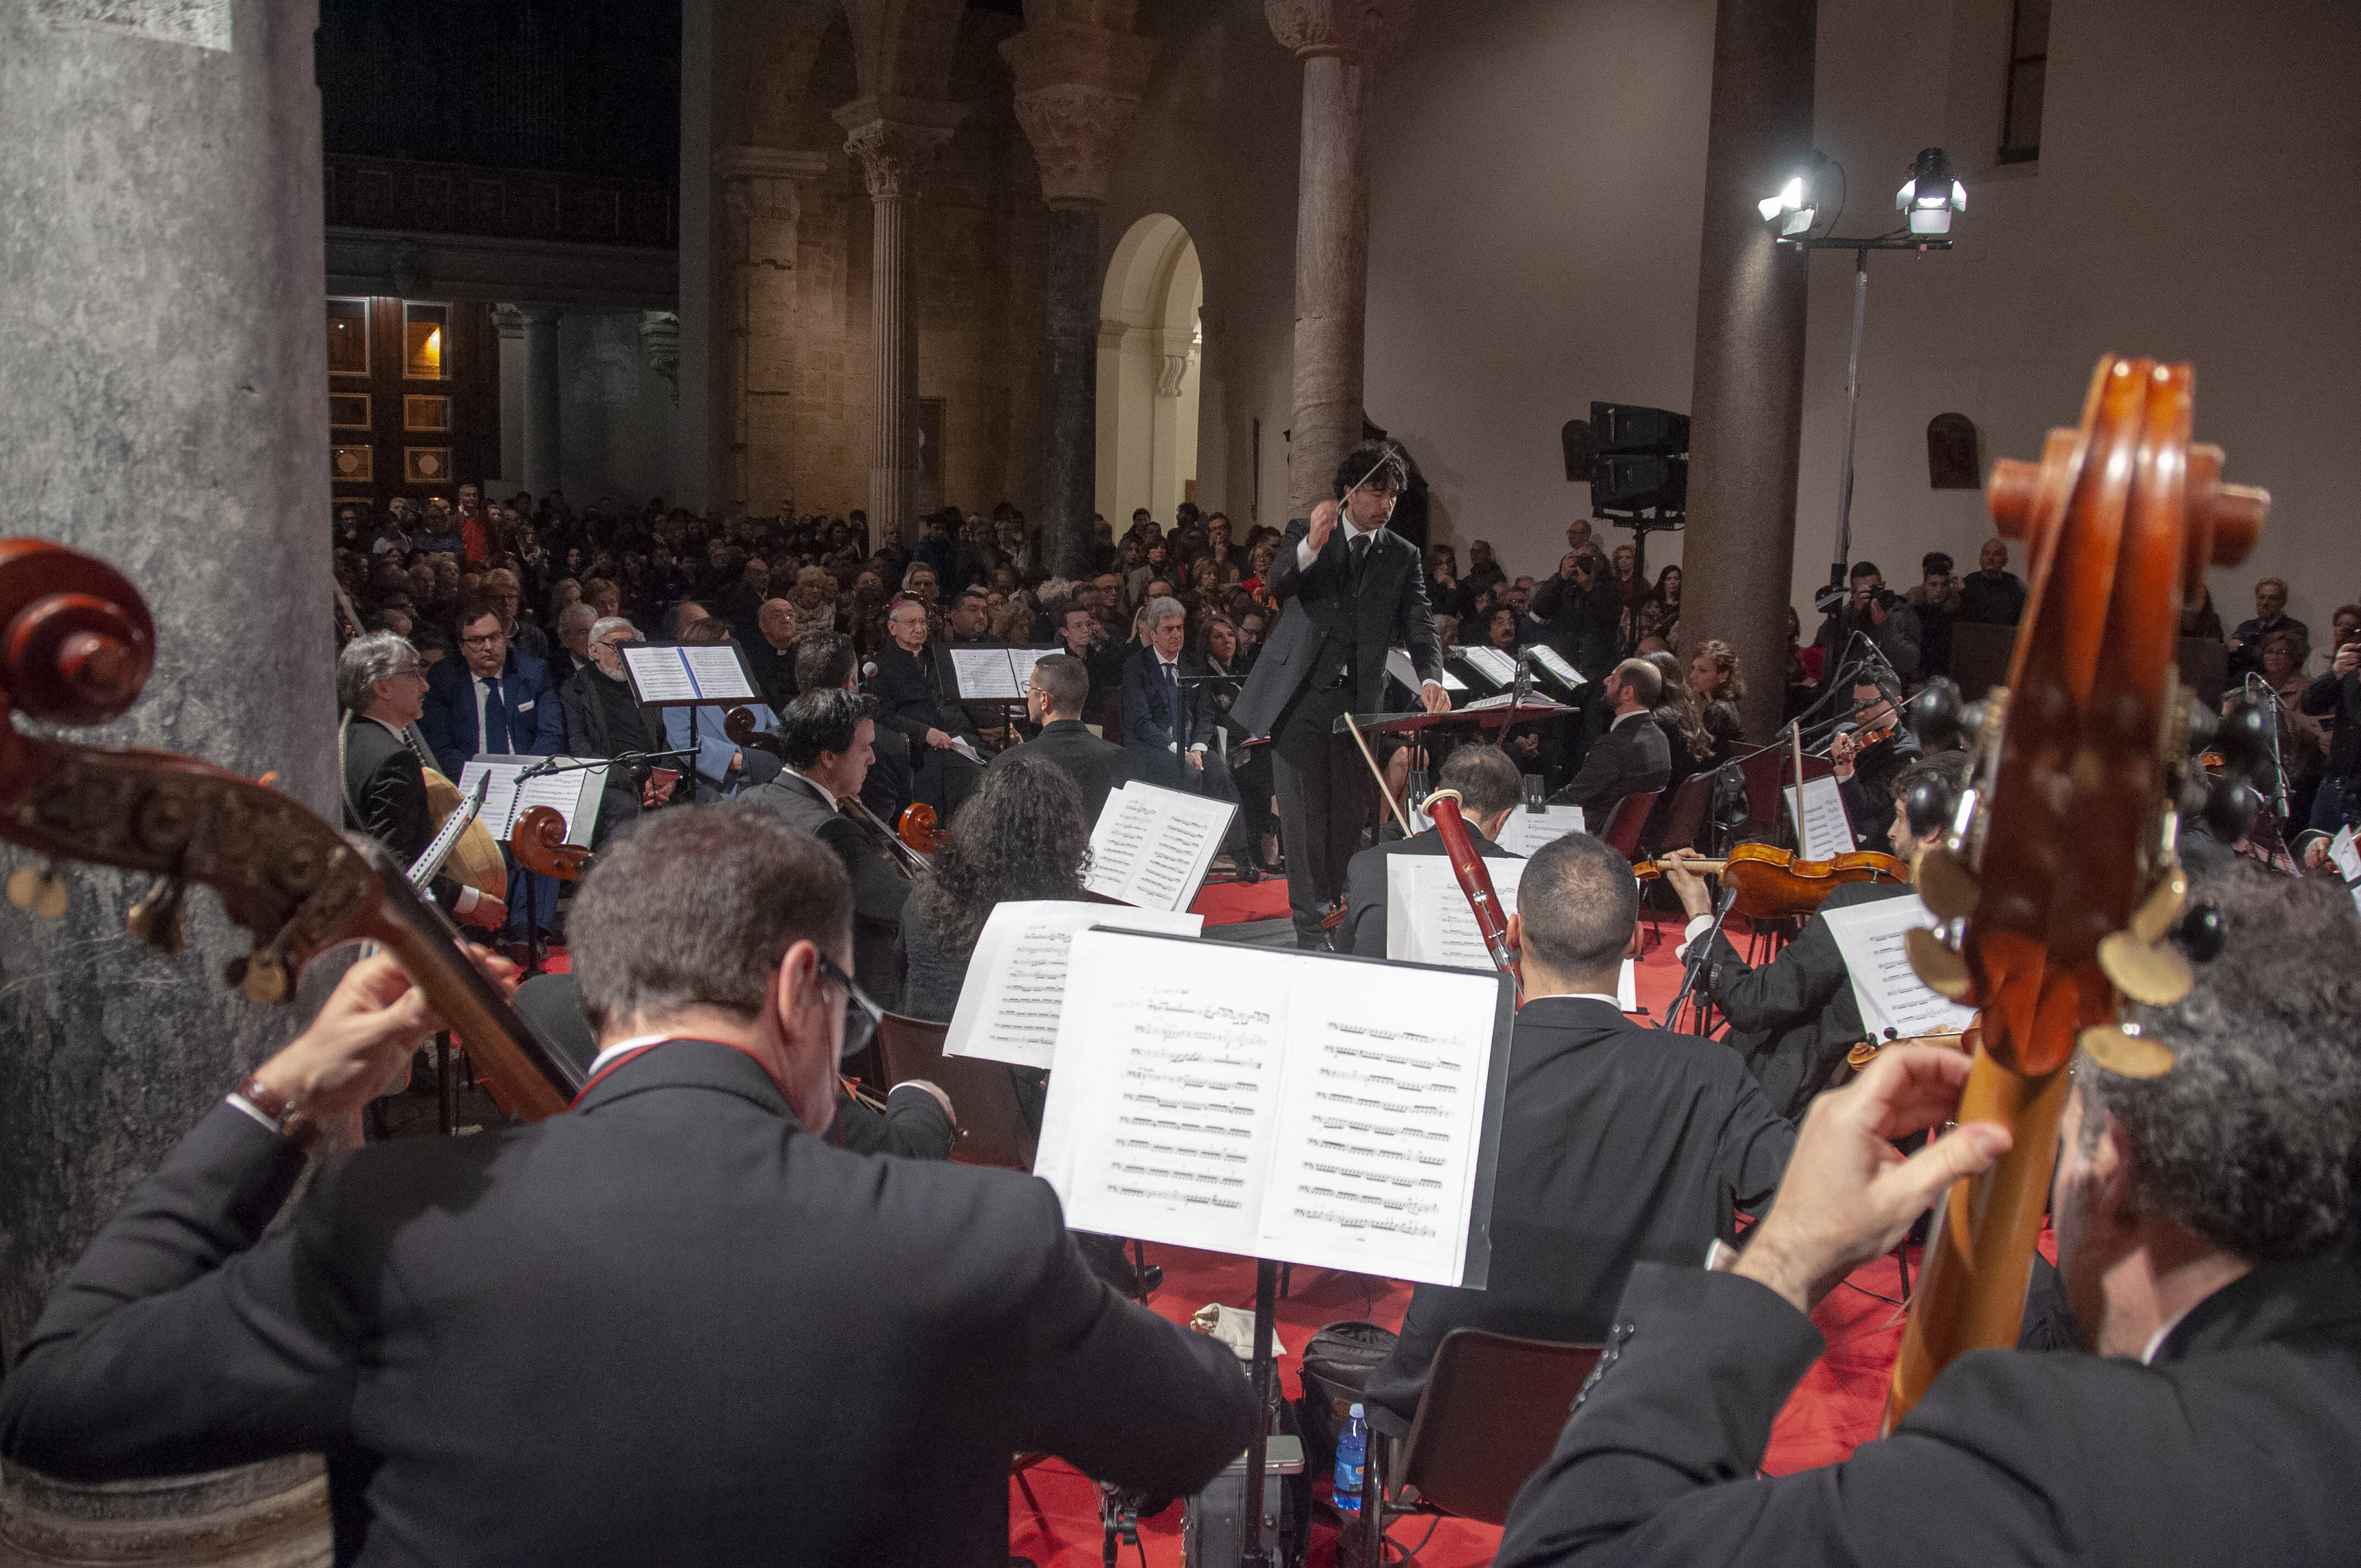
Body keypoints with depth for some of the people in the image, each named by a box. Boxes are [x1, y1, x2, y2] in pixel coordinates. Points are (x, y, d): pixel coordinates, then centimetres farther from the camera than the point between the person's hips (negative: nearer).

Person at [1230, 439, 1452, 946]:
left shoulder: (1403, 557, 10)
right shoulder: (1304, 532, 6)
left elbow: (1419, 627, 1)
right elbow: (1278, 583, -12)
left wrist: (1431, 679, -19)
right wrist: (1312, 545, -33)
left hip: (1359, 701, 2)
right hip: (1301, 695, -2)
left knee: (1352, 814, 4)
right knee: (1305, 812, -3)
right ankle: (1311, 927, 1)